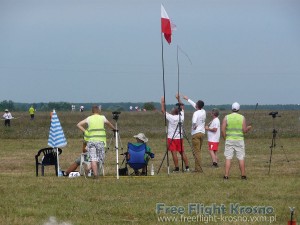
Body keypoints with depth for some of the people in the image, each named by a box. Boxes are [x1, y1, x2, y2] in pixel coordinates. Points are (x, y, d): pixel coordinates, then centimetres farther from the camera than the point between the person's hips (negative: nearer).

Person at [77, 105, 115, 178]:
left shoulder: (89, 119, 8)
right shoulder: (102, 118, 7)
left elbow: (78, 125, 6)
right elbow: (109, 124, 24)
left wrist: (85, 131, 7)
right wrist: (114, 129, 42)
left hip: (91, 140, 1)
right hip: (100, 140, -1)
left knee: (93, 159, -5)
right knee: (100, 158, 8)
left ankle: (95, 174, -15)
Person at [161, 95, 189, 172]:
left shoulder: (171, 117, -14)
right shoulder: (181, 117, 0)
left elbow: (163, 110, -8)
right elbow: (182, 108, 17)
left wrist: (162, 102, 4)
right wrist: (179, 99, 22)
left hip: (172, 138, -6)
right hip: (180, 137, 6)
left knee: (174, 153, -5)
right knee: (182, 152, 10)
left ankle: (177, 168, -8)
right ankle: (187, 167, 9)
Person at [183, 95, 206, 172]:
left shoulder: (196, 113, -14)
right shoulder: (203, 112, 8)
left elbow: (194, 122, -31)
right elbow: (195, 106, 25)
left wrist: (194, 126, -8)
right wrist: (188, 99, 35)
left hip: (196, 133, -7)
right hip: (202, 133, 7)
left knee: (197, 152, -7)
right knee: (198, 151, 14)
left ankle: (198, 168, -10)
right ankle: (198, 168, 15)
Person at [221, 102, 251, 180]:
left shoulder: (226, 118, -1)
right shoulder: (242, 118, -1)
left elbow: (223, 130, -6)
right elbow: (244, 130, -2)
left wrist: (225, 138, 6)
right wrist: (248, 128, 18)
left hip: (229, 140, 0)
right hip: (239, 140, 0)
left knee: (228, 158, 0)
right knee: (241, 158, 6)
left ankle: (226, 175, -6)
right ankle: (243, 175, 7)